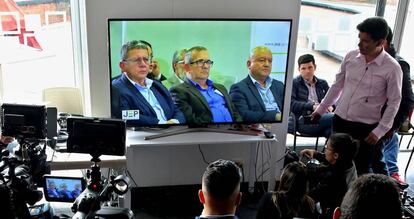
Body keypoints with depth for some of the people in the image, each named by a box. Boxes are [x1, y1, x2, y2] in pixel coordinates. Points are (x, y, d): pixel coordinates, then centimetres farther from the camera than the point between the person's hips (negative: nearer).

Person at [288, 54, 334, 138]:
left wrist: (330, 107, -4)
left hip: (323, 117, 4)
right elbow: (291, 104, -2)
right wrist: (312, 106, -14)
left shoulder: (323, 83, 28)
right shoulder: (294, 83, 13)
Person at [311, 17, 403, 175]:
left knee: (362, 171, 5)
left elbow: (394, 103, -9)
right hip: (340, 120, 4)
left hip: (366, 127, -4)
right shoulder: (351, 57, -2)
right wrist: (321, 109, 13)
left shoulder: (392, 68, -14)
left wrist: (379, 131, -13)